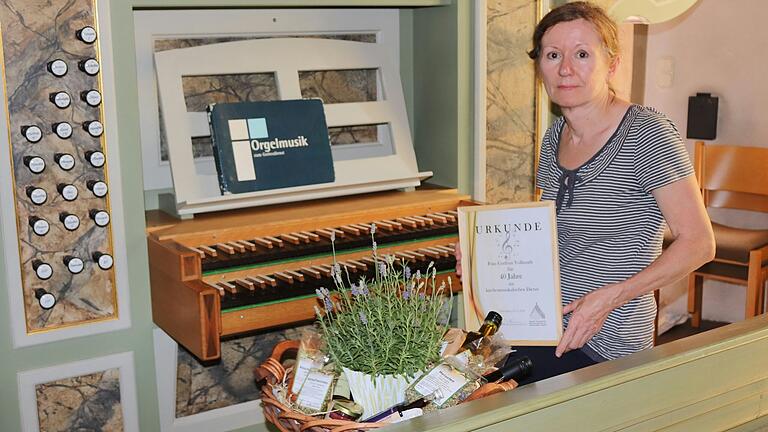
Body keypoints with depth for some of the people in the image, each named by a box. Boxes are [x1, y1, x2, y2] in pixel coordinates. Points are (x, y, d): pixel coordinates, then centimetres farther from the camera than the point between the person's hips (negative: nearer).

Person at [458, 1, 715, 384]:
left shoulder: (646, 133, -13)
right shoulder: (555, 137, 10)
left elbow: (698, 243, -13)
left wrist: (608, 297, -21)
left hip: (607, 348, -6)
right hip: (546, 330, 6)